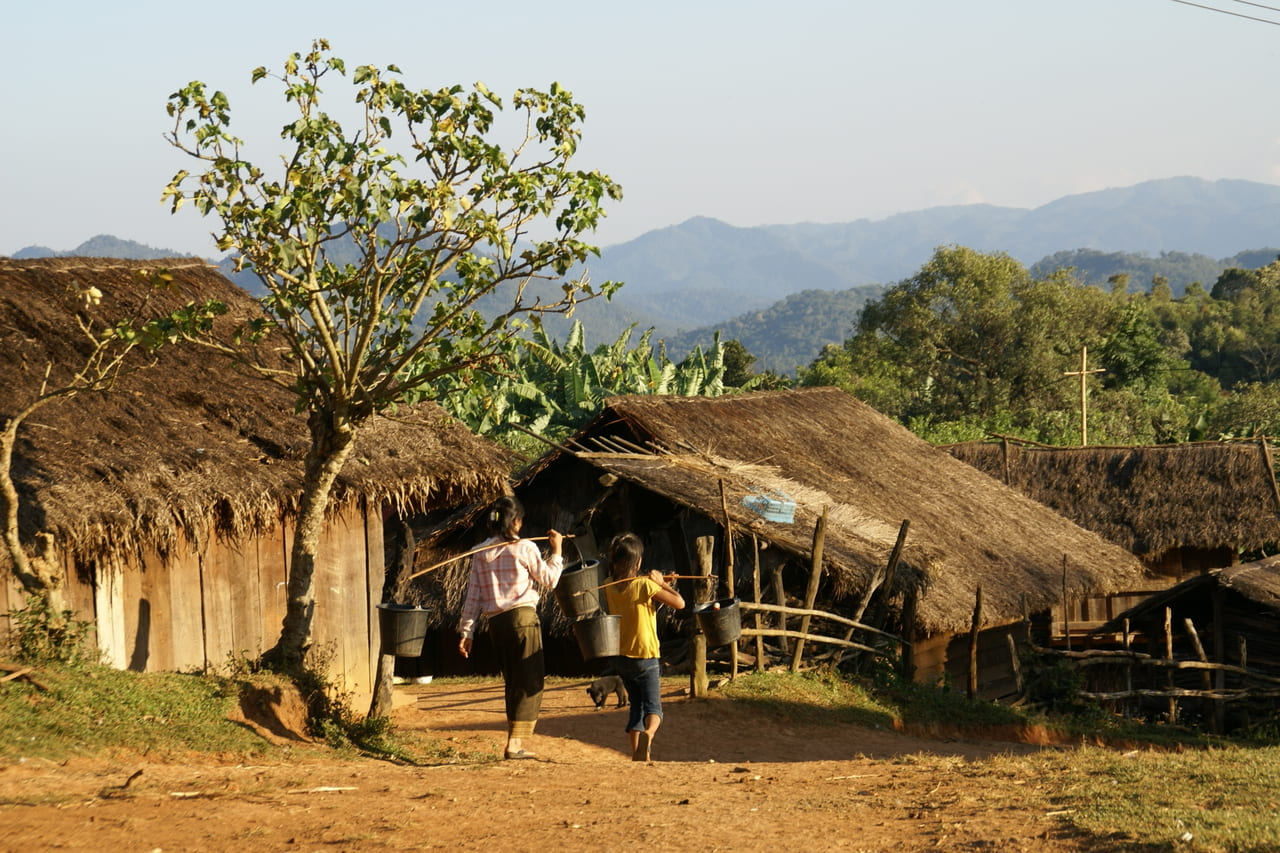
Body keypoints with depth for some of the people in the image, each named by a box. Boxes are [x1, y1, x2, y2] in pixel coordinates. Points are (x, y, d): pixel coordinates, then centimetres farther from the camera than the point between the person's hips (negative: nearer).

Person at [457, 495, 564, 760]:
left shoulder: (480, 553, 8)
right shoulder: (524, 548, -6)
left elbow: (473, 595, 7)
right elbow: (549, 580, 3)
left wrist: (466, 630, 10)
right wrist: (556, 551, 16)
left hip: (495, 623, 5)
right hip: (522, 617, -5)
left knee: (512, 683, 15)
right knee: (530, 683, -1)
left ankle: (515, 742, 17)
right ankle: (514, 744, -10)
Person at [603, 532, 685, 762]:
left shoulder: (610, 588, 0)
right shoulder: (645, 585, -17)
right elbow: (679, 603, -14)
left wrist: (655, 582, 16)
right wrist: (661, 582, -4)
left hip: (621, 657, 5)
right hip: (645, 657, -5)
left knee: (637, 706, 18)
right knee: (653, 706, -1)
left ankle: (637, 754, 12)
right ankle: (648, 734, -32)